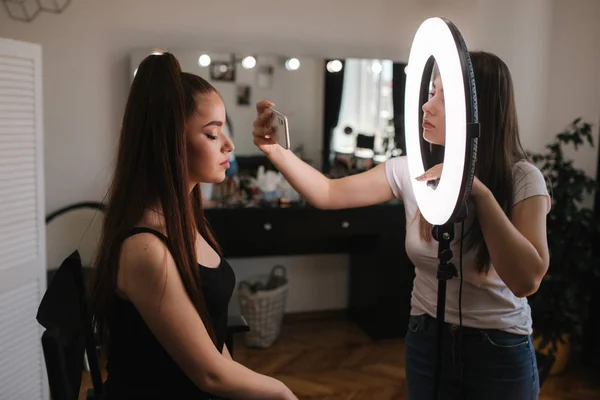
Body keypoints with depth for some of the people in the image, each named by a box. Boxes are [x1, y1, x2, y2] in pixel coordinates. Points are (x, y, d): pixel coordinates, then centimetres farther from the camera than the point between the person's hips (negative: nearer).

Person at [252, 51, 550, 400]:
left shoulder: (522, 179, -16)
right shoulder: (411, 170, -6)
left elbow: (527, 280, -26)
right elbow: (328, 194, -6)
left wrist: (480, 194, -33)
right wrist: (276, 150, -18)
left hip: (501, 351, -2)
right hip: (427, 339, 3)